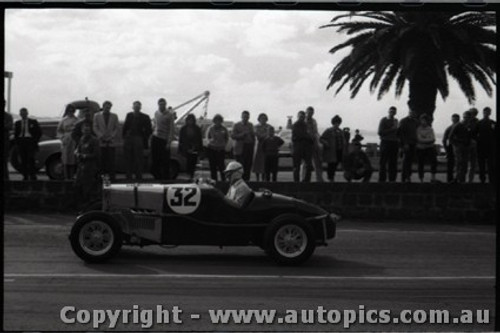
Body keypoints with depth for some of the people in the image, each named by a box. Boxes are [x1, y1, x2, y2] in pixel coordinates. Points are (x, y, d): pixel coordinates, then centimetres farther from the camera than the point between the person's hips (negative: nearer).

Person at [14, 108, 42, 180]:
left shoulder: (33, 122, 7)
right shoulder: (17, 123, 14)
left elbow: (39, 132, 9)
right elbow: (15, 134, 19)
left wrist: (35, 141, -1)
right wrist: (17, 142, 4)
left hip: (30, 142, -3)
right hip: (21, 141, 3)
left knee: (31, 159, -14)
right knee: (23, 160, -2)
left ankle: (32, 176, -13)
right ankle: (25, 176, -1)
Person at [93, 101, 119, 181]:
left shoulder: (114, 116, 12)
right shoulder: (97, 116, 10)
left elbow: (116, 128, 10)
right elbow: (95, 128, 7)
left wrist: (112, 136, -5)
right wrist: (101, 136, -6)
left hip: (111, 141, 0)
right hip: (101, 141, 0)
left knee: (111, 159, -4)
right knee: (102, 160, -4)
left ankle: (111, 176, -3)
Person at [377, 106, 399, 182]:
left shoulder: (396, 121, 16)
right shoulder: (383, 120, 1)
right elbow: (380, 132, -7)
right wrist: (391, 129, -9)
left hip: (394, 144, 5)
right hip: (385, 142, -5)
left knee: (393, 163, 4)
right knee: (383, 162, -4)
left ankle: (392, 179, 8)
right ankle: (382, 180, -3)